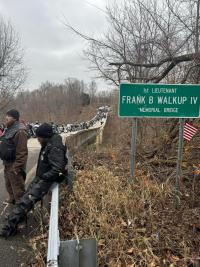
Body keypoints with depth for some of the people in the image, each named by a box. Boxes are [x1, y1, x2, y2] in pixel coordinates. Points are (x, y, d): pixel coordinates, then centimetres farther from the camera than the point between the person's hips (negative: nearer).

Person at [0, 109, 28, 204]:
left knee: (17, 188, 3)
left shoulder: (20, 131, -23)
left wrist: (17, 167, -25)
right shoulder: (9, 129, 9)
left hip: (14, 165, -10)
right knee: (8, 185, 26)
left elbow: (22, 152, -26)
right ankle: (12, 199, 46)